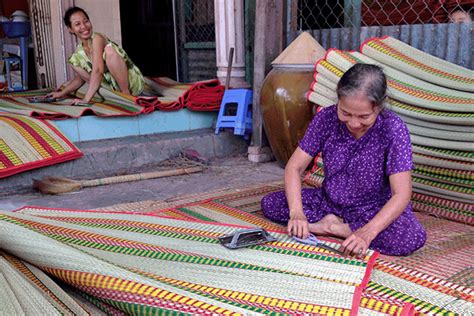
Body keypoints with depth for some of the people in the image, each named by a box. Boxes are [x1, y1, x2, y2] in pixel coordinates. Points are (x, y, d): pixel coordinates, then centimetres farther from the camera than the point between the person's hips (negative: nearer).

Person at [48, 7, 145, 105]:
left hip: (133, 83, -7)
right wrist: (62, 93, 7)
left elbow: (98, 70, -29)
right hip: (115, 88, 7)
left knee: (109, 50, -28)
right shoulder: (79, 52, 5)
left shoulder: (97, 38, -17)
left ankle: (126, 93, -17)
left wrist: (86, 100, -34)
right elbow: (81, 77, 18)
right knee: (75, 63, 3)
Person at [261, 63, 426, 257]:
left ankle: (328, 225, -19)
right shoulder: (326, 118, -15)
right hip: (329, 202, 2)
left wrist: (367, 233, -42)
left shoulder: (393, 130, -23)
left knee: (413, 238, -33)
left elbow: (401, 194, -27)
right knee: (269, 203, -13)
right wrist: (296, 213, -30)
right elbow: (294, 167, -13)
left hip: (375, 210, -2)